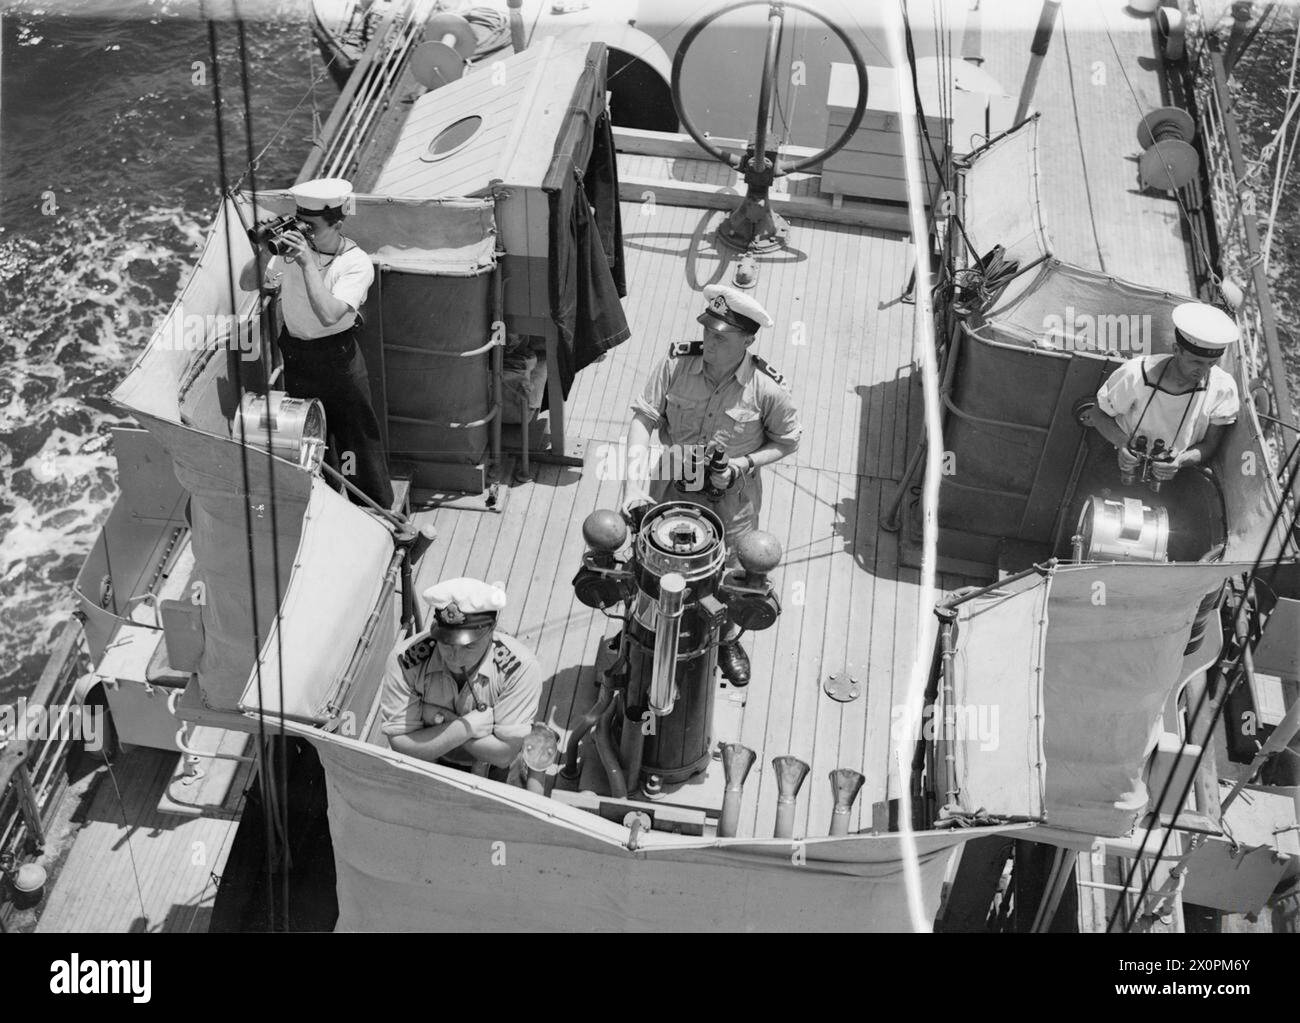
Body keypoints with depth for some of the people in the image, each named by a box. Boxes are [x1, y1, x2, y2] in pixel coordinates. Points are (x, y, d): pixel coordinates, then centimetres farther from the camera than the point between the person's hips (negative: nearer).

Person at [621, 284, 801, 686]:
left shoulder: (767, 389, -22)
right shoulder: (677, 363, -19)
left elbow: (787, 441, -6)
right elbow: (644, 417, -17)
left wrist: (743, 464, -21)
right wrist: (635, 481, -28)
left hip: (732, 497, -1)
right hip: (673, 486, 1)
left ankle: (728, 640, 49)